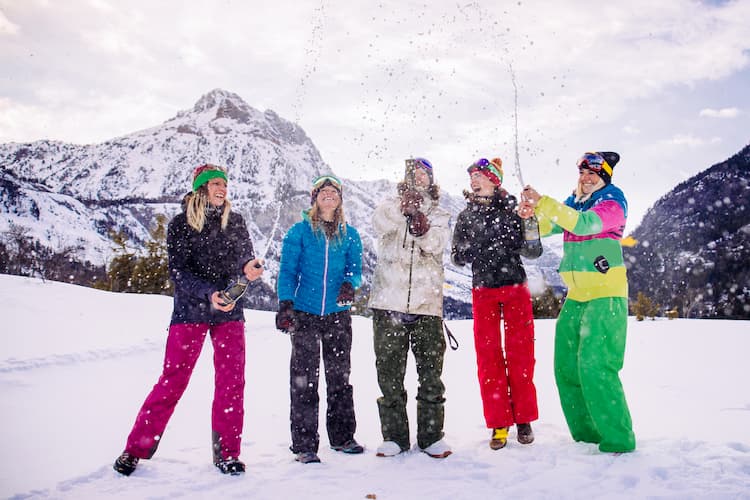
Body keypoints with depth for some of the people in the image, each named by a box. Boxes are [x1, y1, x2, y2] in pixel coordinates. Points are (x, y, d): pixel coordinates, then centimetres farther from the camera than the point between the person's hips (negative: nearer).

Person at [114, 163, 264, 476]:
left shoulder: (235, 221, 8)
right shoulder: (180, 224, -2)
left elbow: (245, 253, 1)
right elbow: (178, 272, -9)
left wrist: (248, 266, -23)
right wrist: (208, 294, -25)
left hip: (229, 311, 3)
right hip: (190, 310, -3)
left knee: (232, 380, 1)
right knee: (173, 380, -2)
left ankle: (226, 452, 14)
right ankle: (137, 448, 14)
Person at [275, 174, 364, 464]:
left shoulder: (349, 235, 10)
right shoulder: (300, 231, 2)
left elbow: (355, 269, 8)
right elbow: (287, 271, -1)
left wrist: (349, 285, -16)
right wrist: (285, 304, -14)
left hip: (338, 315, 3)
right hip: (305, 314, -2)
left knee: (340, 377, 11)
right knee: (304, 381, -2)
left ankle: (342, 437, 25)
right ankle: (304, 445, 6)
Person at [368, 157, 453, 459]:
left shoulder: (439, 215, 14)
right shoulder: (391, 206, 12)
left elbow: (436, 244, -7)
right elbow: (378, 224, -12)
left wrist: (421, 226, -25)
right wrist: (403, 207, -29)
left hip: (427, 304, 0)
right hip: (389, 301, 0)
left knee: (431, 373, 4)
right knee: (389, 372, 5)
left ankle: (431, 435, 16)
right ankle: (394, 436, 16)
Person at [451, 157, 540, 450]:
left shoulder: (512, 210, 1)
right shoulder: (466, 216, 8)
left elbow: (532, 252, -1)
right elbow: (457, 258, 8)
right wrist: (470, 250, -13)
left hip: (515, 288, -2)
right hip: (483, 291, 2)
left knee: (520, 354, 2)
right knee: (488, 357, 1)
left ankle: (524, 419, 16)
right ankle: (499, 424, 10)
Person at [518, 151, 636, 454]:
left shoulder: (612, 200, -6)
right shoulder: (574, 202, 15)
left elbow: (585, 224, -25)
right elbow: (548, 228, 5)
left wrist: (543, 202, -29)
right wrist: (532, 213, -16)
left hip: (606, 295, -8)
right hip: (576, 296, 8)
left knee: (595, 367, -13)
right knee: (566, 367, 8)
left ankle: (618, 440, 0)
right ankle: (587, 433, 21)